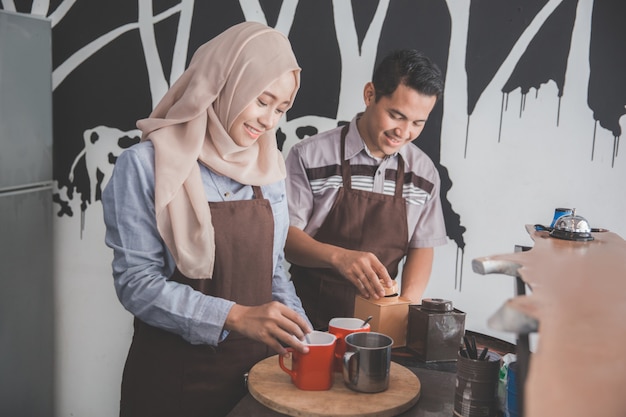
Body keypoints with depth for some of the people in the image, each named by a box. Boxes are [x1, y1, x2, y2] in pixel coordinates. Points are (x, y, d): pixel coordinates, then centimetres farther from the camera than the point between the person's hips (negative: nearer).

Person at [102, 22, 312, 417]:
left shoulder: (269, 167, 3)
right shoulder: (146, 165, -12)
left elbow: (273, 269, 8)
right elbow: (136, 282, -16)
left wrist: (302, 338, -6)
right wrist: (234, 316, -26)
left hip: (256, 368, 5)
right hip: (176, 372, -4)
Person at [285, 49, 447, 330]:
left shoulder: (424, 172, 7)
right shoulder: (310, 156, -4)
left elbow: (422, 246, 12)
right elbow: (286, 234, -7)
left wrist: (407, 305, -5)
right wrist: (338, 256, -25)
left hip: (380, 315, 4)